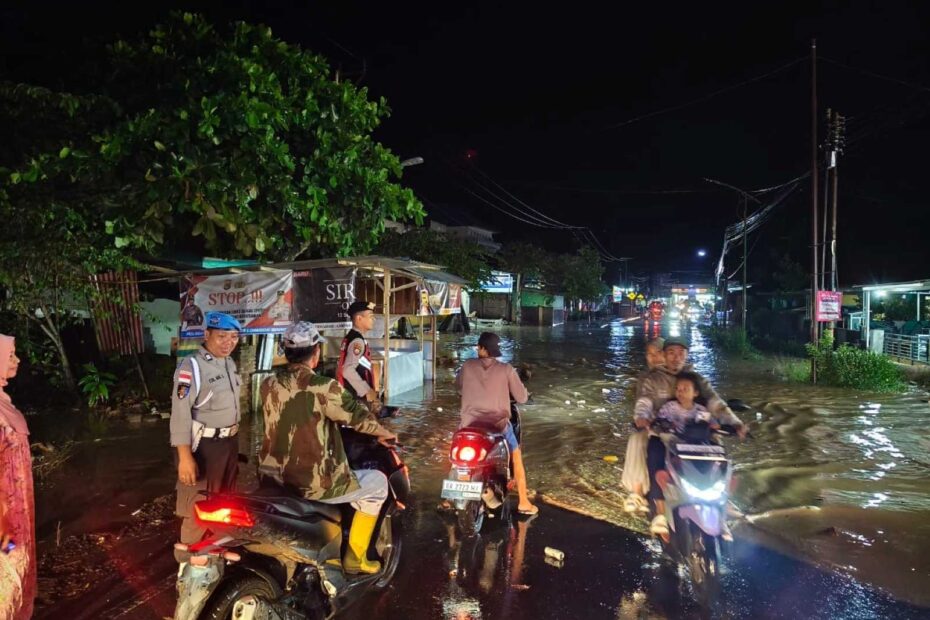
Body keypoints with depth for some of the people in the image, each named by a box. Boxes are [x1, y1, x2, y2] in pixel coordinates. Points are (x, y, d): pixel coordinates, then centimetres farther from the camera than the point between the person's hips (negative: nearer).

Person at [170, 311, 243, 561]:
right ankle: (190, 556, 21)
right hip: (203, 446, -9)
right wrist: (185, 456, -26)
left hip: (229, 442, 9)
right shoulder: (191, 366, -20)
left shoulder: (229, 363, 7)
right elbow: (180, 413, -23)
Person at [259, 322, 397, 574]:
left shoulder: (269, 385, 0)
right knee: (377, 482, 12)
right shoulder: (323, 387, -20)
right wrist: (385, 433, 9)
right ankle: (355, 556, 17)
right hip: (314, 483, -7)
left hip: (273, 478, 7)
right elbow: (358, 416, -11)